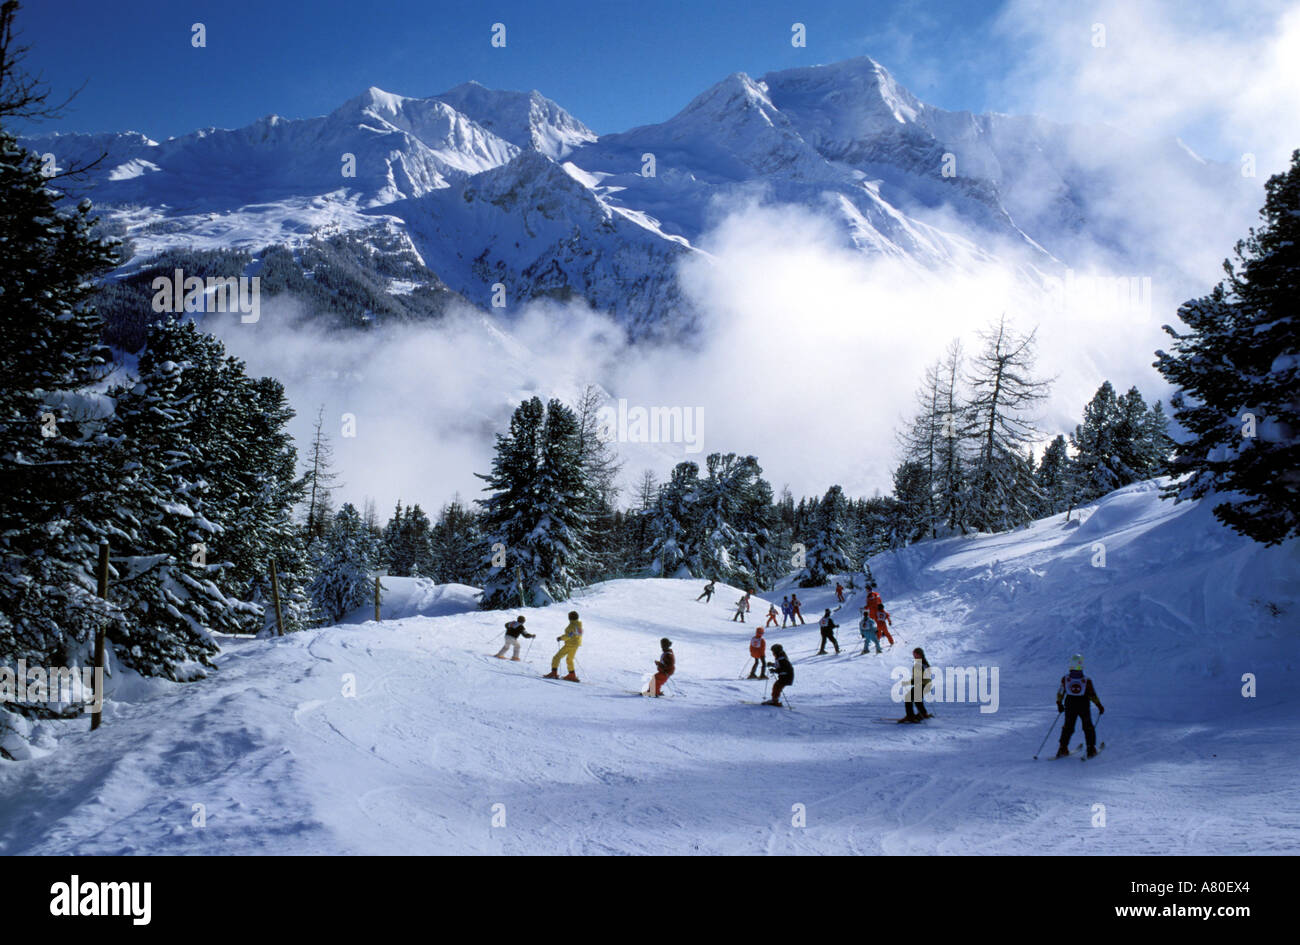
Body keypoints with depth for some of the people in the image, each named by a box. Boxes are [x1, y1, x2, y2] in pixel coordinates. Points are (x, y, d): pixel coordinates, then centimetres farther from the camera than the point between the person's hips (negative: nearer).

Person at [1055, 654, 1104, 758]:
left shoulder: (1065, 679, -10)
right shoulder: (1087, 680, -14)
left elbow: (1060, 693, -3)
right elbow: (1093, 695, -10)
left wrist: (1059, 704, 12)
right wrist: (1100, 706, 2)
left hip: (1070, 706, 2)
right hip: (1084, 707, -1)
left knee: (1068, 727, 16)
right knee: (1088, 727, 17)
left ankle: (1063, 748, 10)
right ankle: (1091, 749, 17)